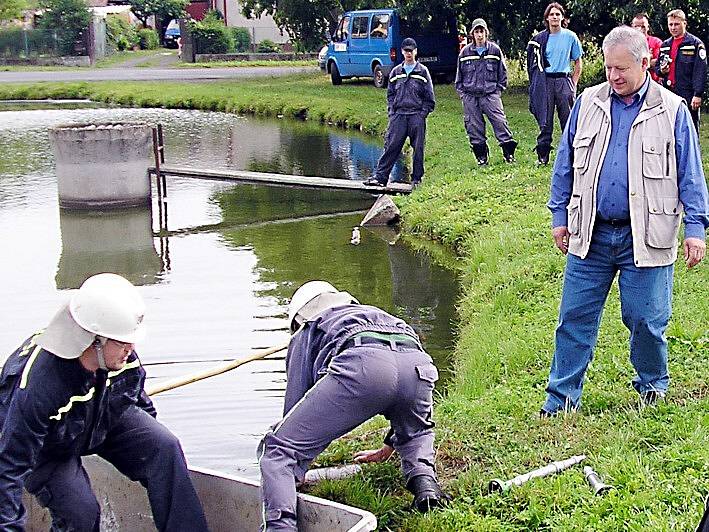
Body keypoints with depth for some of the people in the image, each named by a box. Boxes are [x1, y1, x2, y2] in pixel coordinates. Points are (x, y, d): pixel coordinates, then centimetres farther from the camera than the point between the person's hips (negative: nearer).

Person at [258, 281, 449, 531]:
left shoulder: (305, 334, 35)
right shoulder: (380, 315, 48)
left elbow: (295, 406, 27)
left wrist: (295, 473, 40)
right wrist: (388, 449, 66)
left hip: (360, 369, -5)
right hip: (419, 366, 5)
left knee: (278, 450, 3)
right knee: (416, 434, 39)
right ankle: (424, 479, 11)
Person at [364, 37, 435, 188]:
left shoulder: (422, 71, 4)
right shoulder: (396, 72, 13)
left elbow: (429, 97, 4)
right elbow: (390, 94, 18)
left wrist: (423, 113, -5)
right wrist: (391, 111, 5)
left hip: (416, 115, -2)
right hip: (398, 115, 2)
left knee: (418, 149, 0)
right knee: (391, 146, -5)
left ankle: (417, 178, 11)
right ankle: (380, 177, -9)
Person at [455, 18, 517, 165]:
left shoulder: (495, 50, 4)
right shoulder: (465, 52, 7)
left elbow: (502, 71, 10)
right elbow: (459, 73, 15)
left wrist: (499, 88, 2)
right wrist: (461, 91, 8)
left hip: (491, 94, -2)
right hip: (470, 95, 2)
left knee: (499, 121, -10)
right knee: (474, 125, 3)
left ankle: (508, 152, -5)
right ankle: (481, 156, 12)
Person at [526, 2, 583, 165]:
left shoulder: (570, 37, 4)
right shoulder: (540, 39, 6)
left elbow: (578, 62, 10)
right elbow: (534, 64, 11)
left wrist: (574, 83, 3)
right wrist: (537, 83, 2)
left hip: (563, 80, 0)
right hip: (545, 81, 0)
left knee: (568, 120, -1)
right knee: (545, 121, 1)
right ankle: (543, 156, 6)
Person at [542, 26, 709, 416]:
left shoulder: (672, 111, -1)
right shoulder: (588, 104, 6)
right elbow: (566, 164, 14)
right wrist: (560, 216, 12)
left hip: (645, 238, -2)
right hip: (591, 234, 3)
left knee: (646, 320, 5)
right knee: (575, 318, 3)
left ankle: (653, 386, 28)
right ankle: (562, 396, 12)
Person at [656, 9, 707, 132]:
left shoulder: (695, 44, -3)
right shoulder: (665, 45, 16)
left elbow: (700, 71, -9)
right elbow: (657, 67, 25)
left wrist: (698, 94, -17)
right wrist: (661, 70, 0)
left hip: (688, 95, -6)